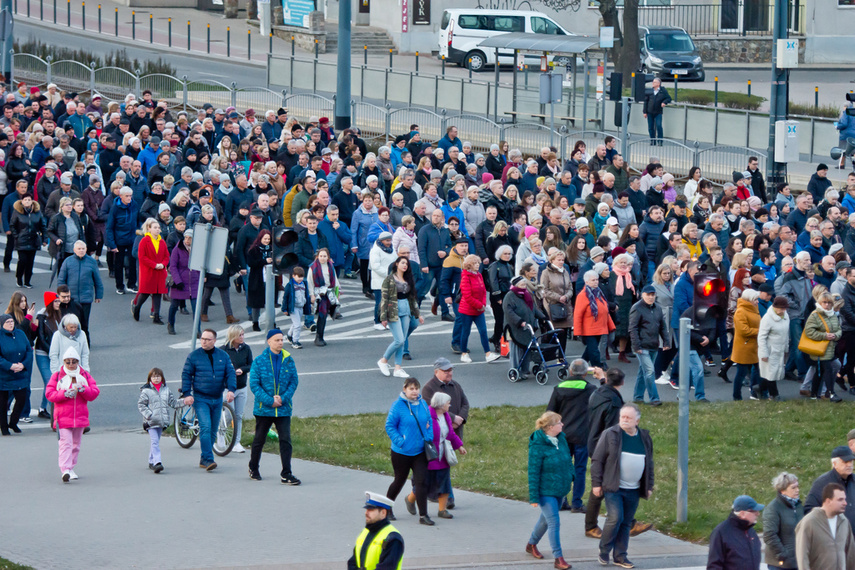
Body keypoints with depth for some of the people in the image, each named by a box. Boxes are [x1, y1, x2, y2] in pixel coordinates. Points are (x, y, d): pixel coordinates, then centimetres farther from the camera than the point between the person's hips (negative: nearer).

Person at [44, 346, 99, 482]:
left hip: (80, 417, 3)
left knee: (75, 444, 11)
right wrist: (64, 394, -19)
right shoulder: (57, 376, 3)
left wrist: (82, 389, -17)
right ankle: (65, 470, -24)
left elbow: (95, 393, 2)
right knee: (66, 442, -15)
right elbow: (49, 393, -4)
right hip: (63, 416, -3)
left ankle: (71, 468, 24)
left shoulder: (85, 376, 9)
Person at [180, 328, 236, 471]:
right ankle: (208, 459, -19)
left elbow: (230, 373, 5)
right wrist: (187, 394, -10)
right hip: (200, 399, -4)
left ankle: (204, 460, 20)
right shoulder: (193, 356, 0)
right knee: (205, 428, -17)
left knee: (213, 430, 8)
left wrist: (231, 389, -12)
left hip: (217, 399, 4)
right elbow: (186, 375, 1)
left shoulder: (223, 356, 8)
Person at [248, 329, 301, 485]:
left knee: (285, 440, -8)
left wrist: (283, 398, -12)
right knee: (259, 440, 12)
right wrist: (269, 401, -16)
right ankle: (253, 469, 32)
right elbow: (254, 384, -7)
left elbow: (294, 382, 5)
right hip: (263, 409, -1)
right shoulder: (259, 361, -4)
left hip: (283, 408, 1)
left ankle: (286, 474, -7)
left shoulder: (288, 360, 3)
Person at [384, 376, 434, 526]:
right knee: (399, 481, 11)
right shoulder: (398, 405, -12)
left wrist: (428, 438, 3)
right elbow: (390, 426, -9)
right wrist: (400, 441, -18)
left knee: (421, 481, -6)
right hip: (401, 452, -4)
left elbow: (429, 422, 17)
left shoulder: (422, 404, 4)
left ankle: (423, 516, 3)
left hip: (420, 451, 4)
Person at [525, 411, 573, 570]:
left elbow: (567, 459, 19)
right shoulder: (538, 446, -21)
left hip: (560, 490, 8)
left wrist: (571, 476, 15)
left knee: (546, 519, 22)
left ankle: (532, 544, 44)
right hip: (545, 491, -8)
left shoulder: (561, 439, 1)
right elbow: (533, 472, -18)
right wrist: (534, 496, -17)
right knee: (554, 522, -9)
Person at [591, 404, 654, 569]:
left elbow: (649, 464, 20)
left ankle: (620, 556, 15)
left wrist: (649, 486, 17)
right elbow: (597, 460, -2)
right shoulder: (610, 435, -4)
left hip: (633, 490, 4)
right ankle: (604, 551, 2)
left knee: (626, 523, 7)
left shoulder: (645, 438, 10)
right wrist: (596, 483, -7)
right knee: (615, 518, -15)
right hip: (613, 487, -4)